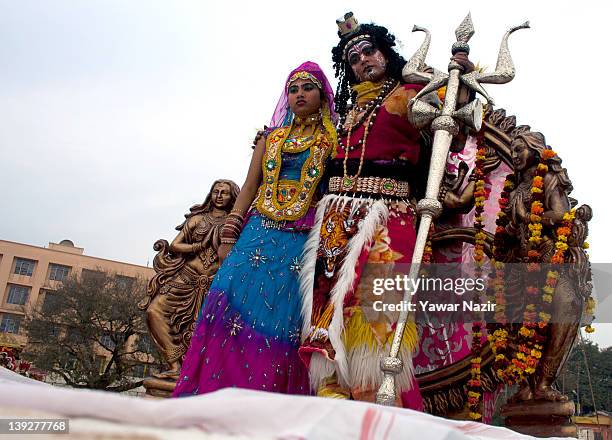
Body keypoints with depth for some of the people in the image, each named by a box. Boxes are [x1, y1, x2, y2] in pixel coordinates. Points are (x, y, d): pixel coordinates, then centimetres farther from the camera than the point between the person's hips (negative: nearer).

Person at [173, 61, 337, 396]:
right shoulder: (271, 138, 20)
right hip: (259, 232, 3)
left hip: (304, 240, -3)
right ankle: (215, 394, -3)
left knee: (284, 316, -8)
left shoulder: (334, 140, 10)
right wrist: (228, 238, 5)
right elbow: (249, 187, 15)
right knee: (235, 304, -9)